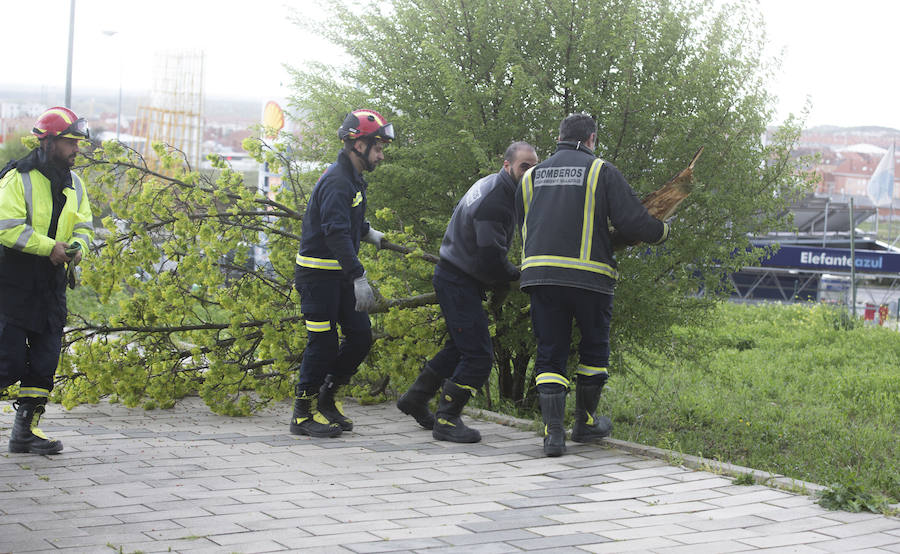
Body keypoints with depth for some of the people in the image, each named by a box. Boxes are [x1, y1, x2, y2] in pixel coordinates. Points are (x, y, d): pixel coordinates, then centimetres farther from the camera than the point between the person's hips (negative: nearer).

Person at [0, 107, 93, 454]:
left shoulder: (73, 184, 11)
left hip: (51, 284, 7)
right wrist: (49, 246, -21)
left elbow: (84, 225, 14)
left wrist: (77, 247, -8)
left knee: (45, 360, 7)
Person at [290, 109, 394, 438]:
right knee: (324, 343, -6)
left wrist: (368, 232, 45)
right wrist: (359, 278, -34)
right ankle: (303, 413, 6)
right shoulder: (336, 181, -19)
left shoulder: (353, 179, 13)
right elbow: (336, 232, -30)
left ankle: (327, 398, 21)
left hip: (340, 274, 9)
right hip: (318, 272, -9)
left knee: (361, 337, 7)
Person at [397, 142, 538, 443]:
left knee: (461, 346, 21)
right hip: (459, 282, -11)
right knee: (478, 354, -10)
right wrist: (514, 275, -7)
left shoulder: (493, 187, 12)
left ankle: (415, 398, 32)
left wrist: (499, 277, 11)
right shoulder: (494, 198, -21)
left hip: (456, 279, 11)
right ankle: (447, 420, -3)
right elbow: (491, 257, -25)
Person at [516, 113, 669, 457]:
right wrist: (661, 232, 15)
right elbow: (632, 221, -3)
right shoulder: (601, 171, 2)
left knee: (550, 354, 8)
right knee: (594, 348, 17)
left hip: (539, 273, 3)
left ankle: (553, 432, -4)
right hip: (589, 274, -3)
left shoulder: (532, 176, 17)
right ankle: (585, 423, 26)